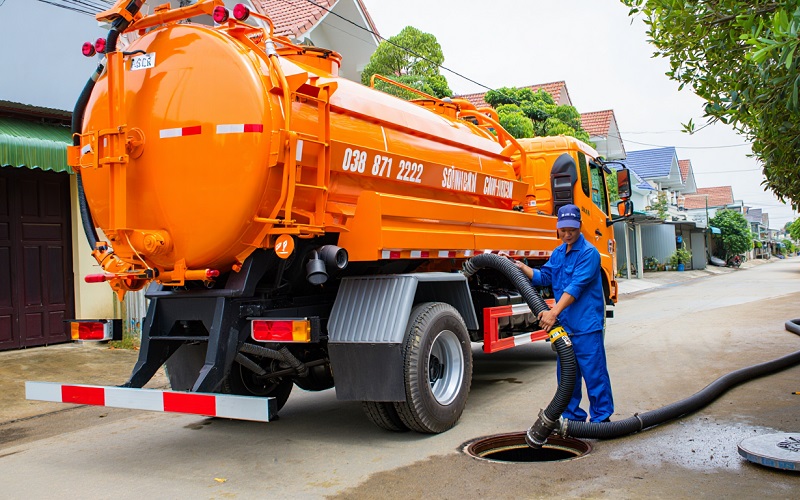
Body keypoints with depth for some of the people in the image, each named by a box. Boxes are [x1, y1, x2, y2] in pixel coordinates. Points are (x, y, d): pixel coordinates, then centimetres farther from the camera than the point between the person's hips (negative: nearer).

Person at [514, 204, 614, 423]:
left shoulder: (588, 253, -14)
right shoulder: (558, 252, 14)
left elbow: (576, 287, -23)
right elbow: (545, 276, 17)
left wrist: (554, 312, -29)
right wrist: (522, 268, 3)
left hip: (586, 325, -8)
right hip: (565, 324, 8)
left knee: (594, 373, -2)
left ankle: (602, 418, 8)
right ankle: (573, 416, 24)